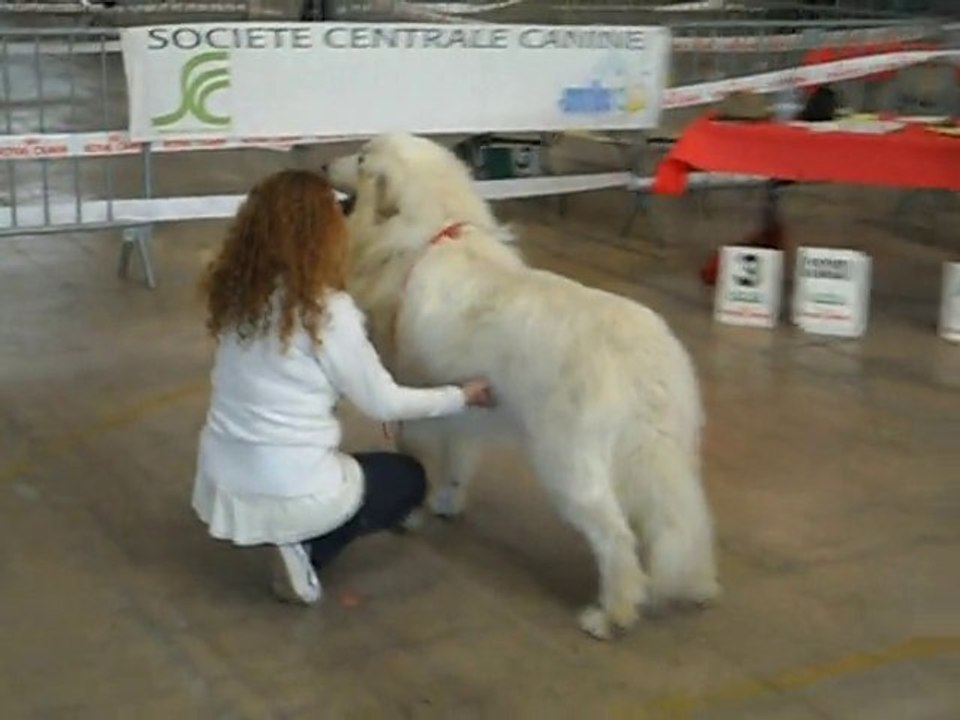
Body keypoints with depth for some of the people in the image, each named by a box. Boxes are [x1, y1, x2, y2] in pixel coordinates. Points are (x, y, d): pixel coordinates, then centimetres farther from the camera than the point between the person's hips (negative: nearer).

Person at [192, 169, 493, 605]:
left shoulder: (232, 292, -1)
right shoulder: (327, 309, -19)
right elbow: (383, 404, -8)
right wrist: (462, 396, 6)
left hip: (219, 489, 8)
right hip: (290, 496, -7)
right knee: (408, 478, 21)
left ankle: (292, 538, 15)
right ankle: (306, 551, 1)